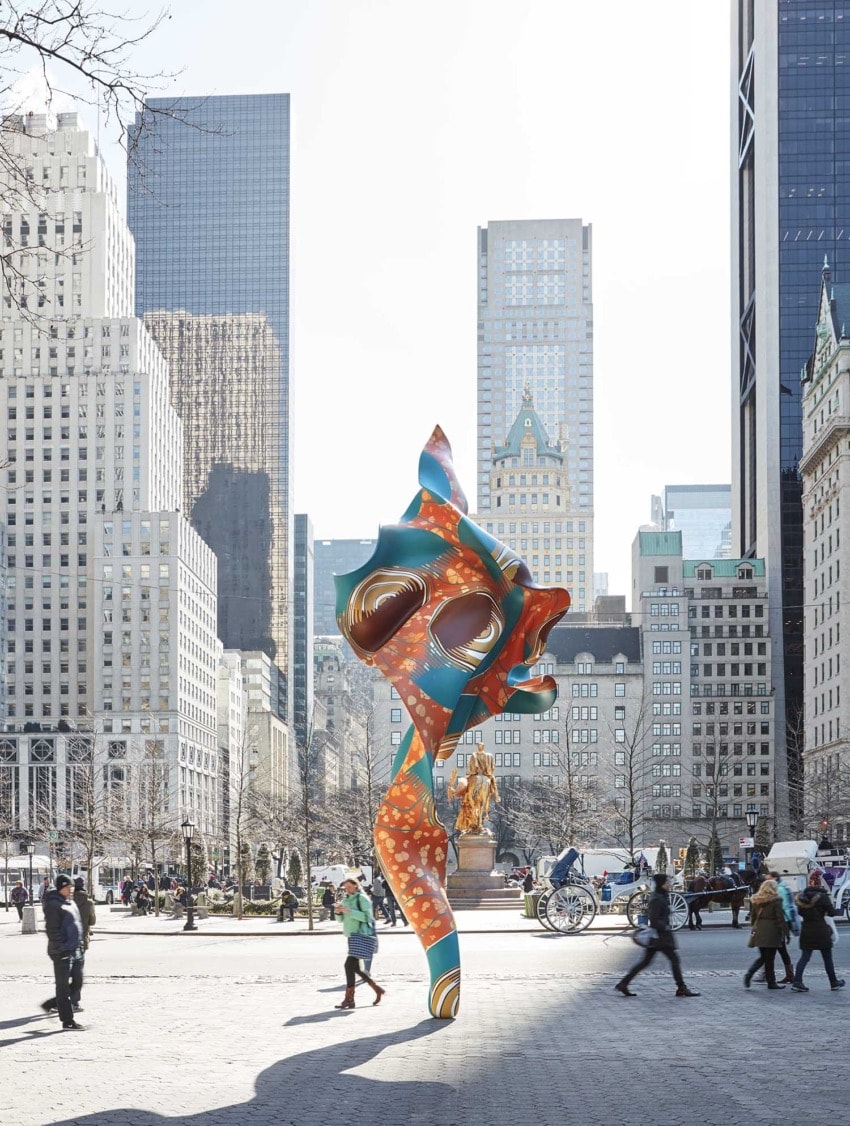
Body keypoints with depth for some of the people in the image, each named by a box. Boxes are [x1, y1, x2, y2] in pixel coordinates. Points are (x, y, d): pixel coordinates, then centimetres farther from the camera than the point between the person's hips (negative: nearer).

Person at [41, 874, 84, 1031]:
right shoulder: (53, 905, -13)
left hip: (74, 951, 9)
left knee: (77, 983, 12)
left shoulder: (70, 903, 15)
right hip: (62, 953, -9)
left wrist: (79, 944, 18)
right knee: (63, 987, -2)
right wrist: (61, 949, -20)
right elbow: (52, 929, -18)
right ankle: (68, 1022, 3)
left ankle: (50, 1004, 25)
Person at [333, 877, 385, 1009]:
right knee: (355, 968, 13)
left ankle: (349, 999, -18)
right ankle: (377, 989, 27)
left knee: (349, 965, -18)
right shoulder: (346, 899, 16)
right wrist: (339, 911, -2)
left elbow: (367, 916, -19)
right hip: (352, 936, 10)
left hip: (362, 935, -10)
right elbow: (341, 919, 20)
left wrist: (349, 911, -24)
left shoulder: (361, 899, -8)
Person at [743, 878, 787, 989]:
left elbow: (753, 917, 11)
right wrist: (784, 931, -5)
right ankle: (771, 982, 9)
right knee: (769, 958, 2)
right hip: (772, 932, -5)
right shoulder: (776, 901, -9)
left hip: (758, 931, 5)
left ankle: (748, 975, -2)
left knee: (763, 957, 15)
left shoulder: (755, 900, 8)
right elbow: (780, 918, -10)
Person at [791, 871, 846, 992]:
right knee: (827, 958, 10)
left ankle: (797, 982, -7)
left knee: (804, 957, 5)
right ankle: (834, 982, 22)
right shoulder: (822, 896, -13)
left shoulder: (801, 896, 2)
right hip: (821, 931, -4)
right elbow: (832, 912, -8)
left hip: (806, 931, 4)